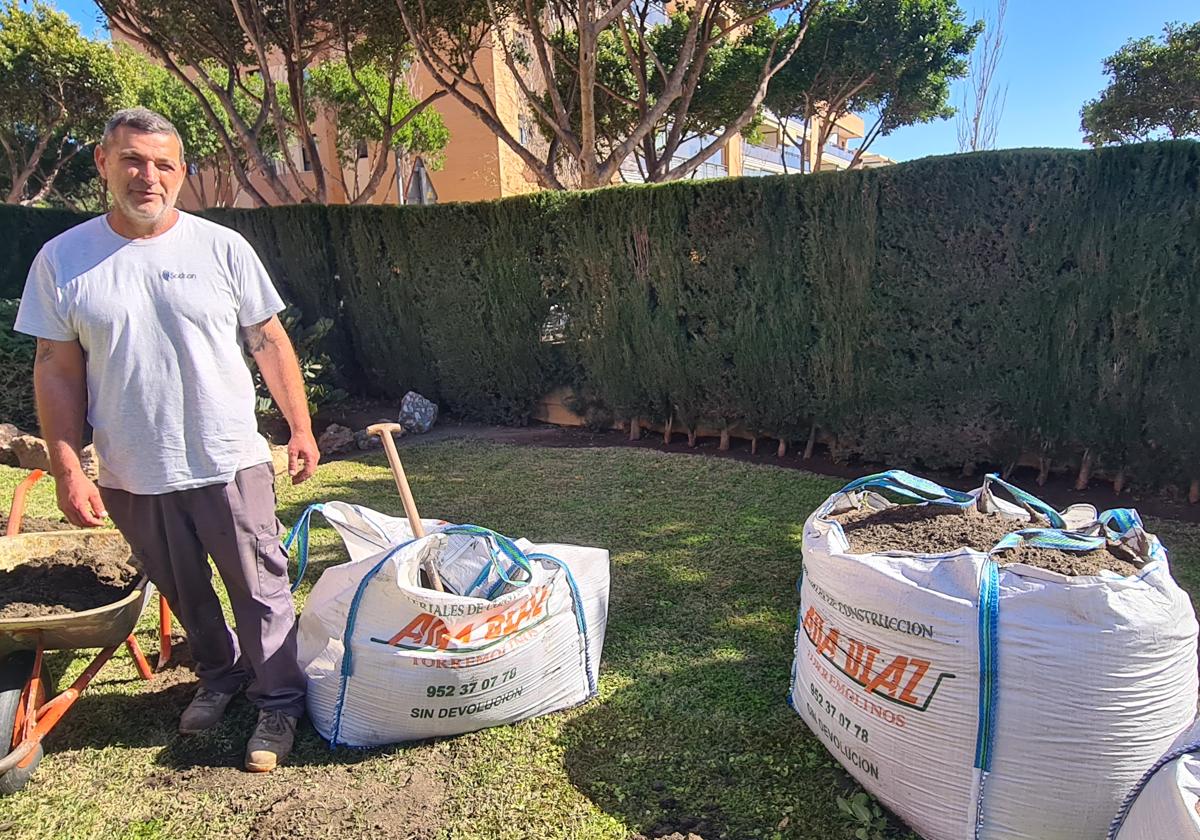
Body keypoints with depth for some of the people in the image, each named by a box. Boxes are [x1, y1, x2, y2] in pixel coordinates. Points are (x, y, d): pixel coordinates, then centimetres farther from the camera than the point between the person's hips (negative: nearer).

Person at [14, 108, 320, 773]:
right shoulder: (62, 260, 1)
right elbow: (56, 371, 3)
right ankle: (219, 675, 42)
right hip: (131, 475, 2)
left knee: (260, 591, 5)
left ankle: (279, 702, 22)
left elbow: (269, 343, 1)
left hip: (230, 463, -2)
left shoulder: (222, 248, -3)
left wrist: (300, 428, -2)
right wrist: (68, 470, -2)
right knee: (185, 596, 19)